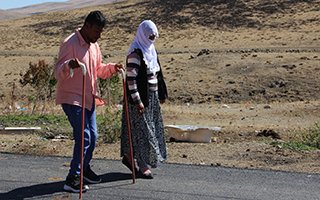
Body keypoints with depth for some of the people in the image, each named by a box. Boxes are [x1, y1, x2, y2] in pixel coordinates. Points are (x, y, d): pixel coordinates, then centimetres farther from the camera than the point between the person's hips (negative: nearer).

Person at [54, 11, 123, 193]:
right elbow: (58, 73, -22)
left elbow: (98, 70, 23)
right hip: (72, 98, -8)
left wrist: (112, 68, 5)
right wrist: (69, 65, -43)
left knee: (93, 136, 14)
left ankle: (84, 168, 34)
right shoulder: (70, 44, -16)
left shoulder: (94, 46, 11)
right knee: (84, 136, -14)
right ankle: (72, 179, -8)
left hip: (89, 98, 8)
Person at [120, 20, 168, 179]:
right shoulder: (135, 53, -16)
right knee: (143, 130, -4)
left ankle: (128, 156, 27)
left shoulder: (150, 49, 12)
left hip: (152, 96, 9)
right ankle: (143, 166, 3)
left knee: (152, 128, 14)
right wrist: (137, 100, -22)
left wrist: (161, 94, 18)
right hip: (141, 96, -9)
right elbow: (131, 78, -20)